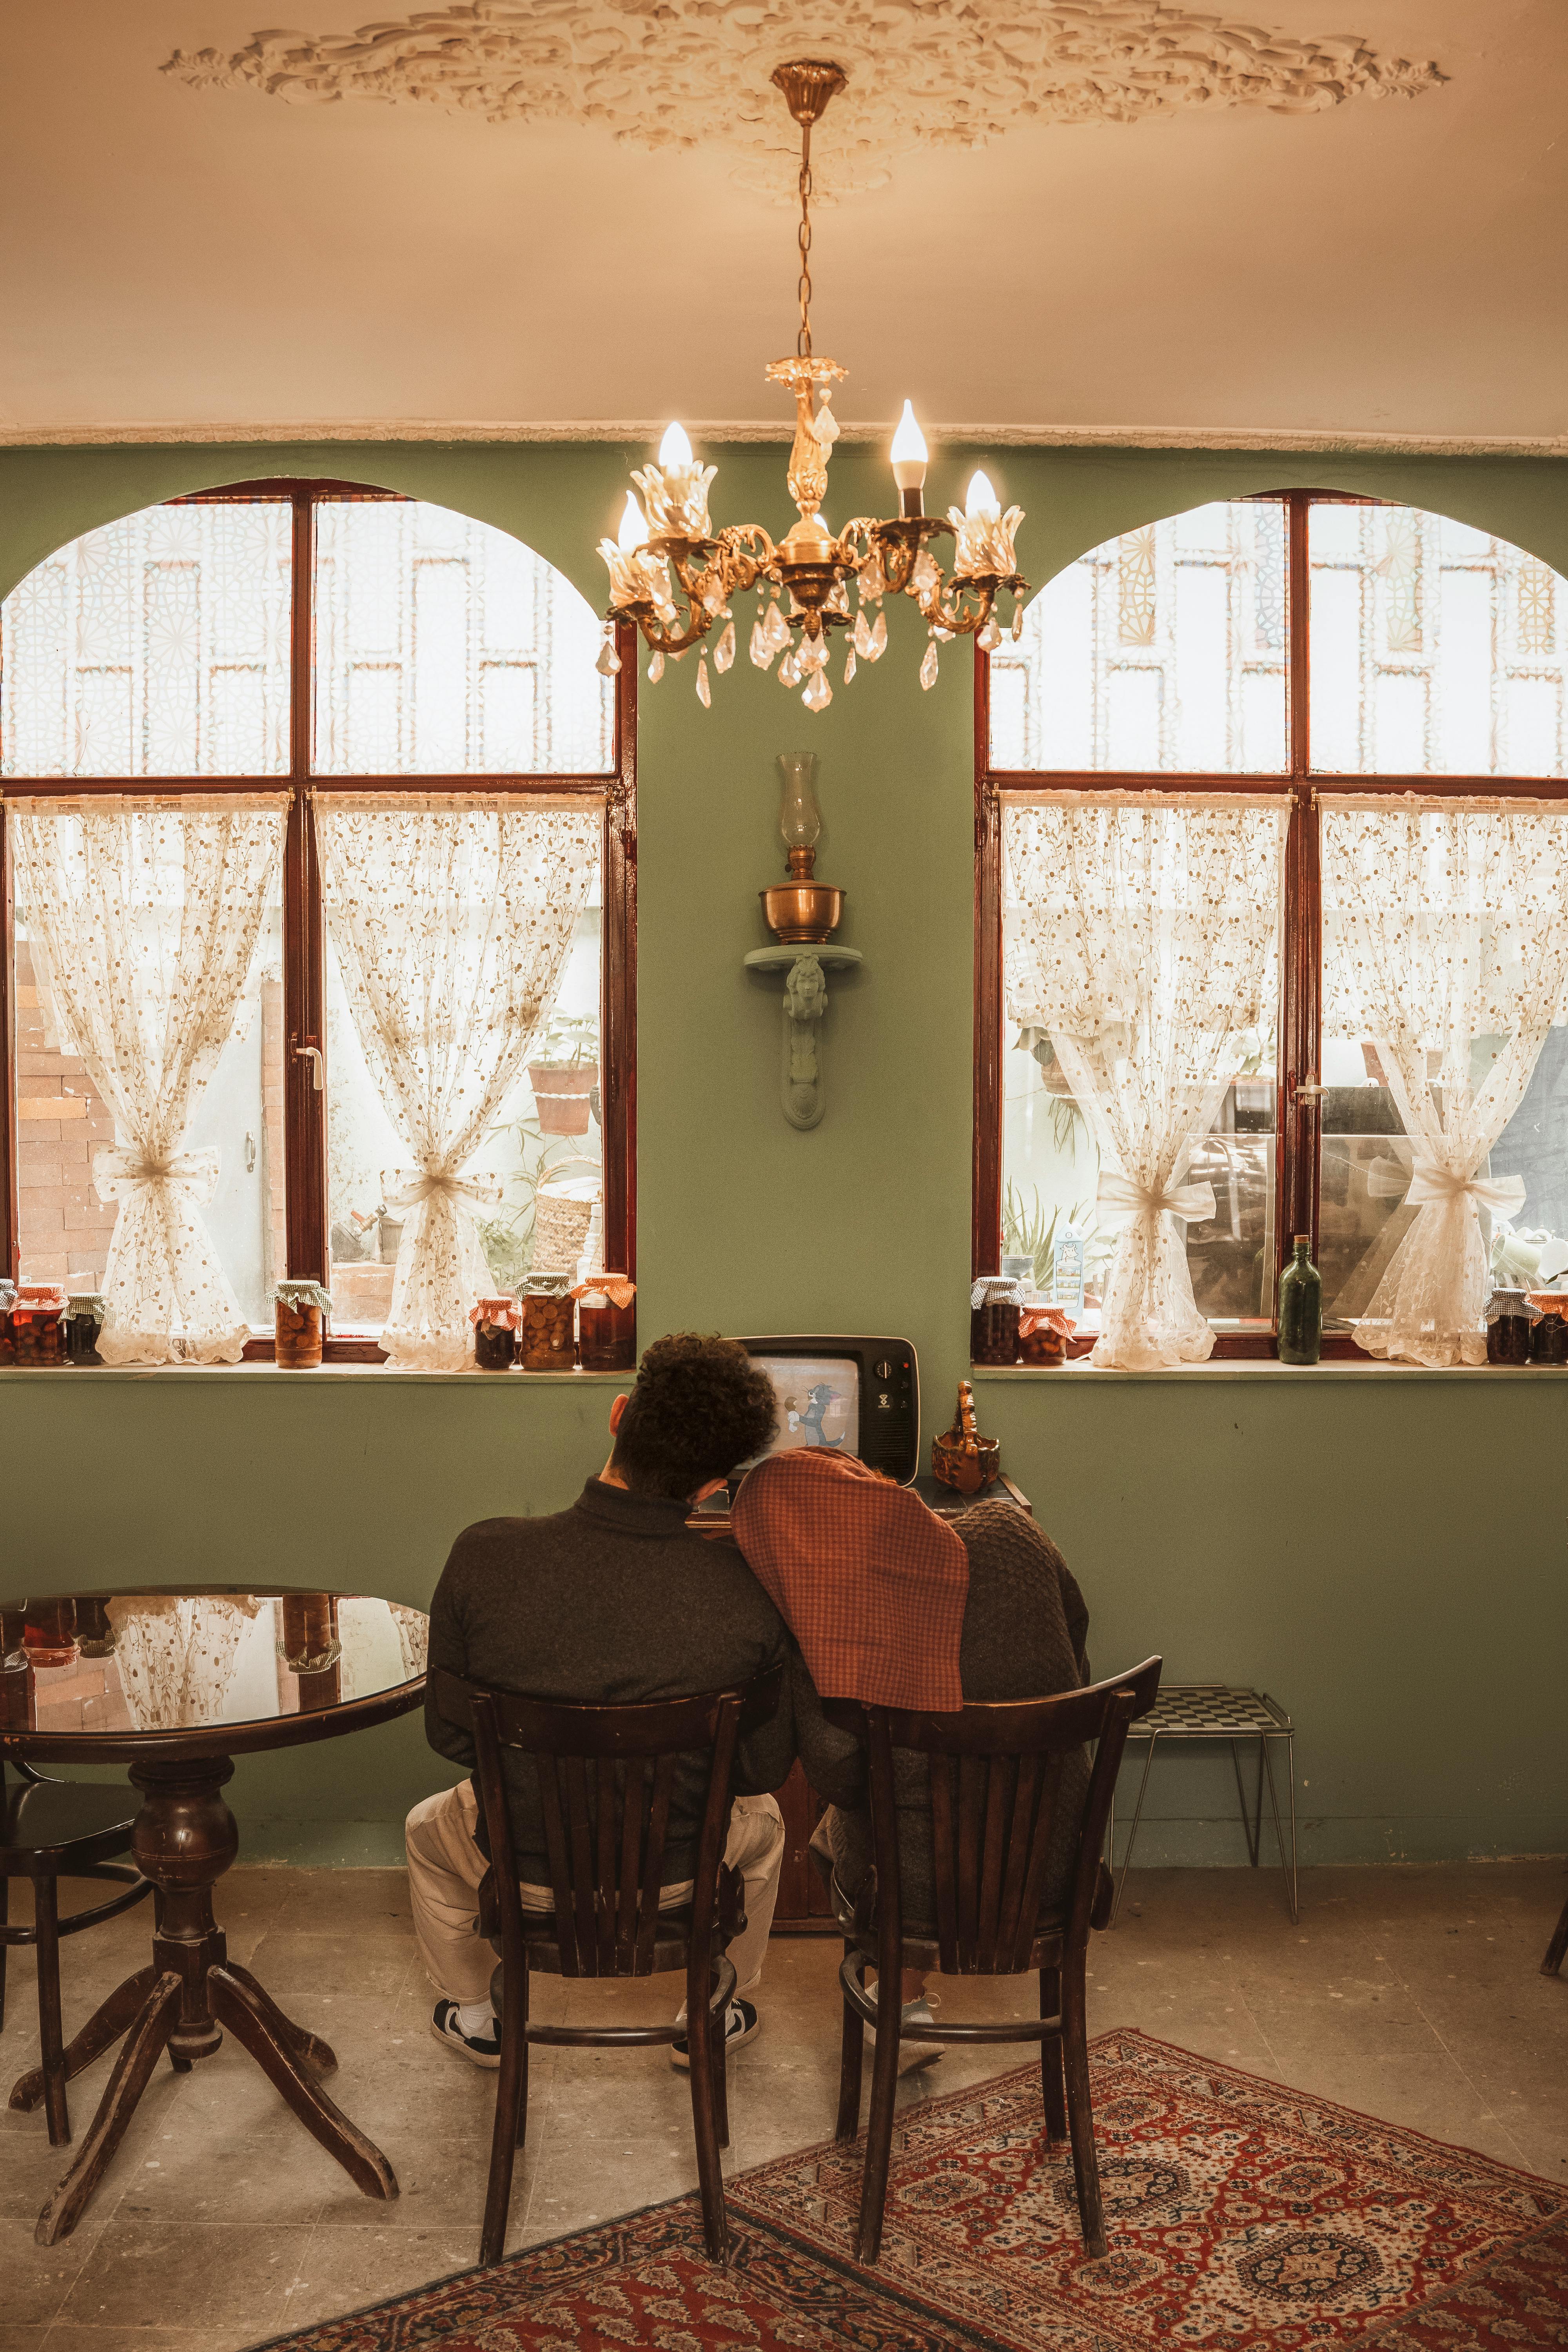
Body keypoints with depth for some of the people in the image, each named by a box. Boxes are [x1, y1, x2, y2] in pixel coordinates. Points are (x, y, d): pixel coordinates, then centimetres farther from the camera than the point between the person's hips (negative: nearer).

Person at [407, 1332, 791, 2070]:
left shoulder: (484, 1556, -24)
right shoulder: (749, 1594, -24)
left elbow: (448, 1735, -9)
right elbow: (765, 1766, -9)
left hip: (523, 1873, 0)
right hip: (675, 1878, 0)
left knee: (429, 1827, 37)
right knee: (761, 1820, 37)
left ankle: (475, 2017, 53)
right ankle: (717, 2017, 50)